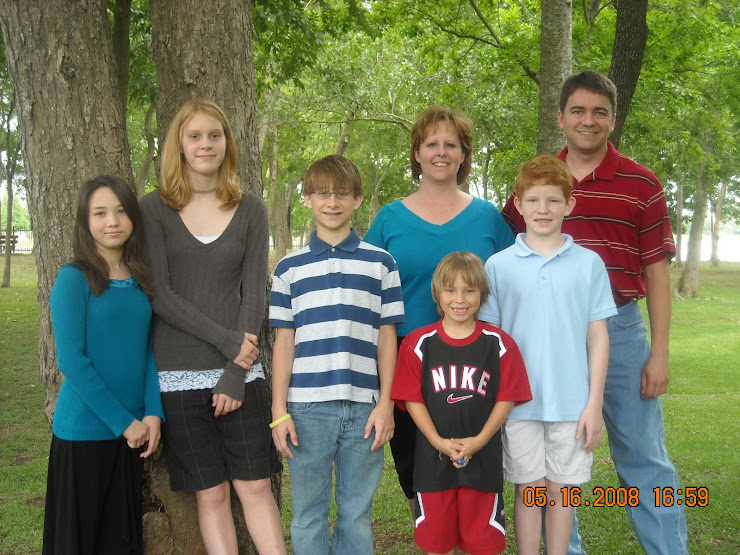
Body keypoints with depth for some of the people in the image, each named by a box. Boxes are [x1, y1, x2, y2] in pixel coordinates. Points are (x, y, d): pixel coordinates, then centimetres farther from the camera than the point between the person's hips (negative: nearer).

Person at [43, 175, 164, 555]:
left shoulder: (141, 281, 6)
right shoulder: (74, 278, -10)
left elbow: (148, 350, 7)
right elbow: (71, 360, -15)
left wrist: (153, 413, -7)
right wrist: (124, 421, -15)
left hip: (130, 431, 5)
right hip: (83, 432, -5)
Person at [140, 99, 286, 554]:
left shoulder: (250, 209, 6)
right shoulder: (155, 208, 1)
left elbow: (254, 292, 1)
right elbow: (158, 293, -6)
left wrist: (236, 373, -7)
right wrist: (226, 339, -13)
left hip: (240, 369, 1)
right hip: (179, 374, -1)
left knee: (255, 485, 2)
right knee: (211, 493, 6)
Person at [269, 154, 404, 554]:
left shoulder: (381, 263, 8)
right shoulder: (289, 268, 9)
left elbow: (387, 337, 7)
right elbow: (284, 342, 7)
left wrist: (385, 403, -1)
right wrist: (279, 411, 1)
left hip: (364, 407, 0)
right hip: (307, 408, 0)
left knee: (357, 514, 8)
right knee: (308, 514, 7)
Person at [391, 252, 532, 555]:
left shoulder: (498, 343, -3)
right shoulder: (419, 343, -2)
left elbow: (507, 397, -3)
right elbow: (412, 399, -3)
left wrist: (480, 440, -13)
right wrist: (438, 441, -12)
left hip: (483, 458, 0)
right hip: (432, 458, 1)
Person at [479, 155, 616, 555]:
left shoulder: (588, 264, 1)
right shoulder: (498, 265, 1)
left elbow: (598, 336, 2)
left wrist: (594, 404, -2)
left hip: (572, 402, 0)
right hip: (518, 402, 0)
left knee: (560, 488, 10)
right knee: (529, 489, 9)